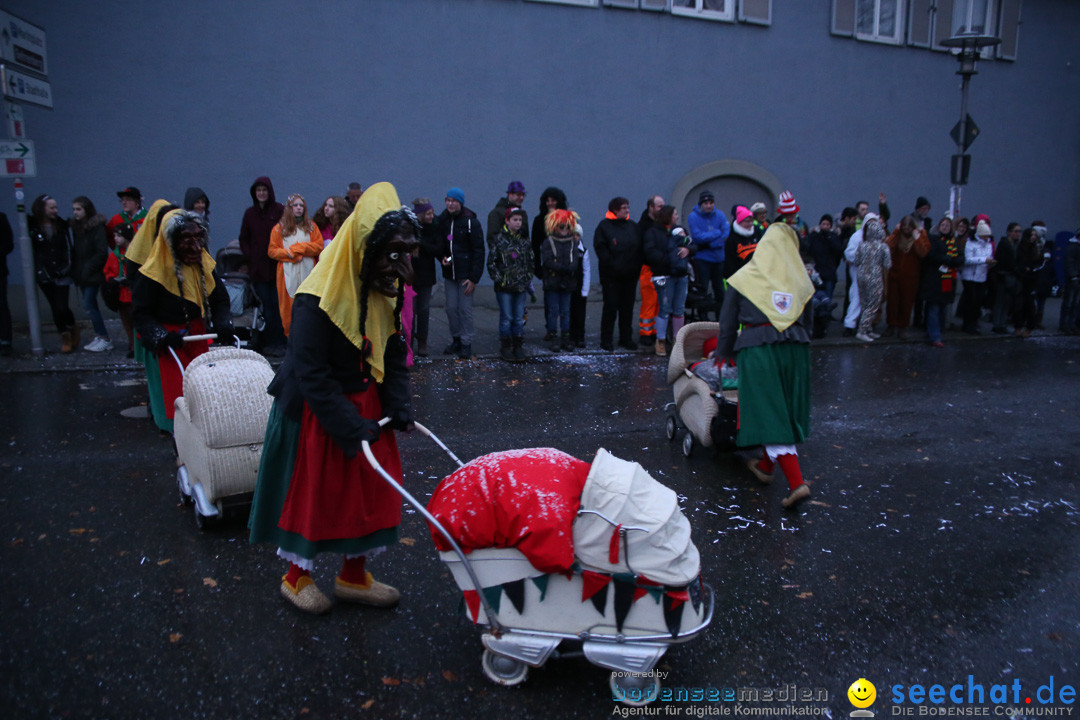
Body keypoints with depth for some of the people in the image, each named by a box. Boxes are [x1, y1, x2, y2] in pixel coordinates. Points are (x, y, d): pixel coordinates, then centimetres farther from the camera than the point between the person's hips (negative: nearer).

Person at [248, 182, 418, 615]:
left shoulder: (387, 290, -5)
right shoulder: (318, 299, -26)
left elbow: (394, 354, 4)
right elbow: (311, 376, -25)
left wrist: (398, 406, -9)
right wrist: (354, 428, -24)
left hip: (364, 401, 7)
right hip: (314, 410, -7)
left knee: (369, 486, 12)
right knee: (311, 489, 8)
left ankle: (354, 575, 31)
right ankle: (296, 577, 32)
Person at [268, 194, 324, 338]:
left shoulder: (311, 226, 12)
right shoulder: (279, 228, 8)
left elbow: (319, 246, 2)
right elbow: (272, 251, 5)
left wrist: (298, 247, -7)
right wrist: (288, 253, -12)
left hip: (308, 272, 1)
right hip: (288, 274, -1)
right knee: (289, 306, -2)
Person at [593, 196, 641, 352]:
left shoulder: (632, 226, 13)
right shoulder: (604, 226, -2)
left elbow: (639, 248, 14)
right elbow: (600, 248, -8)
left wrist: (637, 268, 3)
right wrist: (611, 265, -15)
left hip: (630, 275, 5)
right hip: (611, 275, -5)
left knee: (628, 307, 9)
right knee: (610, 307, -3)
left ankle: (626, 339, 18)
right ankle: (606, 340, 6)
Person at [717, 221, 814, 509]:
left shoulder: (743, 278, 4)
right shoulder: (801, 280, 13)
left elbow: (728, 323, 7)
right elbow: (806, 321, 17)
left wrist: (724, 355, 18)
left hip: (757, 348, -4)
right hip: (796, 348, 4)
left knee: (770, 415, -3)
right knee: (786, 410, 17)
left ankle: (796, 483, -11)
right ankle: (766, 466, 34)